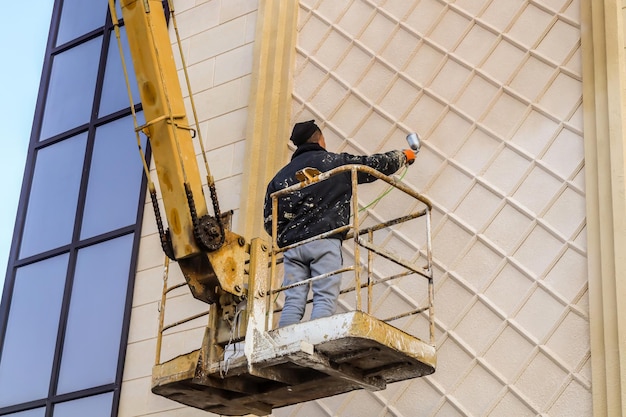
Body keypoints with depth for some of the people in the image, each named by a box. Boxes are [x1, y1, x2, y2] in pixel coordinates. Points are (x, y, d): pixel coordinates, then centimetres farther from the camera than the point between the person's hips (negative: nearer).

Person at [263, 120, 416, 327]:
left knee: (293, 302, -1)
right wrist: (403, 156, 37)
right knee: (325, 299, -8)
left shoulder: (281, 176, 18)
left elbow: (269, 220, 14)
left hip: (292, 246, 4)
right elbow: (376, 164, 18)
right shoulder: (336, 162, 9)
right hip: (324, 242, -4)